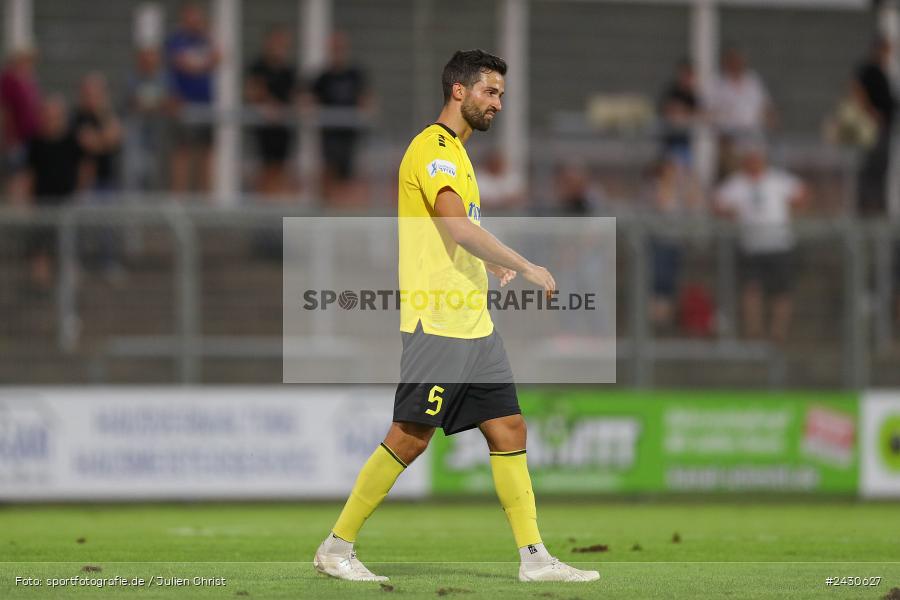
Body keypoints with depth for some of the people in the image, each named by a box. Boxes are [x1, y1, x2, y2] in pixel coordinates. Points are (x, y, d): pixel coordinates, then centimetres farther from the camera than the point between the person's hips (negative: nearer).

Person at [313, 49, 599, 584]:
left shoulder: (456, 152, 19)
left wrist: (491, 263, 17)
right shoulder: (433, 148, -11)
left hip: (474, 324, 10)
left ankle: (534, 556, 5)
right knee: (411, 438, -8)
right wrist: (526, 267, -21)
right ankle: (336, 548, 1)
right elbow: (456, 224, -24)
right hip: (437, 323, -10)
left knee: (509, 429, 4)